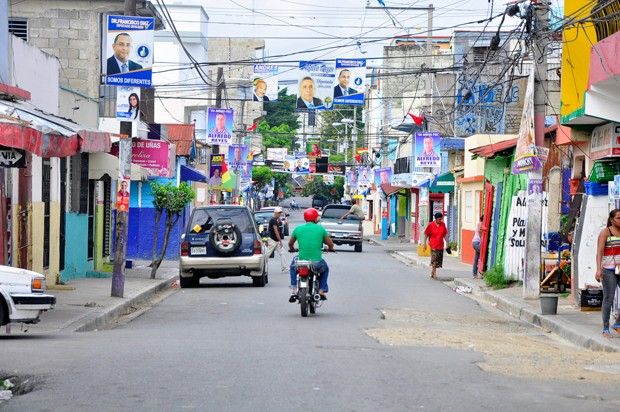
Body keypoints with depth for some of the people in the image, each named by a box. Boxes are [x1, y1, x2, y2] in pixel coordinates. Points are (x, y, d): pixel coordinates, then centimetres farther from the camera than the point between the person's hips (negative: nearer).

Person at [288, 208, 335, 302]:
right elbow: (330, 244, 8)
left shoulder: (298, 229, 5)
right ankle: (322, 290, 24)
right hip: (317, 262, -1)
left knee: (293, 267, 35)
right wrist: (330, 248, 33)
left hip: (301, 261, 1)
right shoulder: (320, 229, 1)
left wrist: (292, 249, 43)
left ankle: (294, 290, 24)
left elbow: (290, 243, 19)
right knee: (325, 269, 34)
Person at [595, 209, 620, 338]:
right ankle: (605, 329, 4)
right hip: (609, 270, -5)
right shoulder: (605, 232, -3)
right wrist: (599, 269, -24)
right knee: (608, 299, -4)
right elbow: (599, 251, -12)